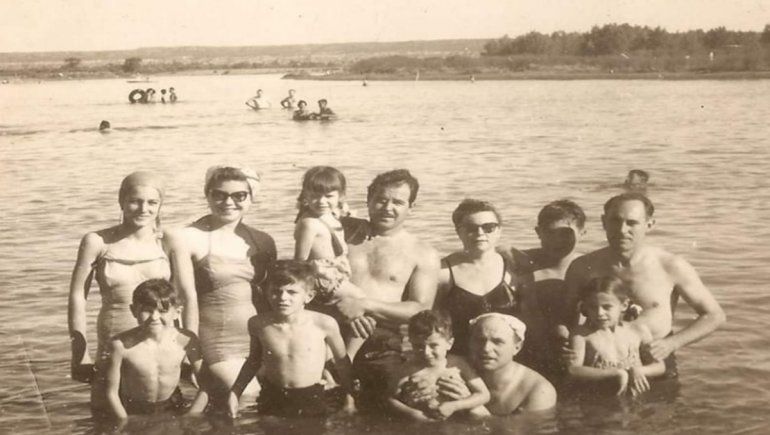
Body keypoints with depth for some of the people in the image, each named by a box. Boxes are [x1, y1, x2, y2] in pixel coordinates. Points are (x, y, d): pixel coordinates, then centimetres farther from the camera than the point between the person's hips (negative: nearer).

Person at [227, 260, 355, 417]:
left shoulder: (324, 324, -15)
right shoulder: (258, 324, -8)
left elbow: (342, 361, 1)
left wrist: (349, 399, 6)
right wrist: (235, 392, 11)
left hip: (311, 400, -2)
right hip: (272, 399, 2)